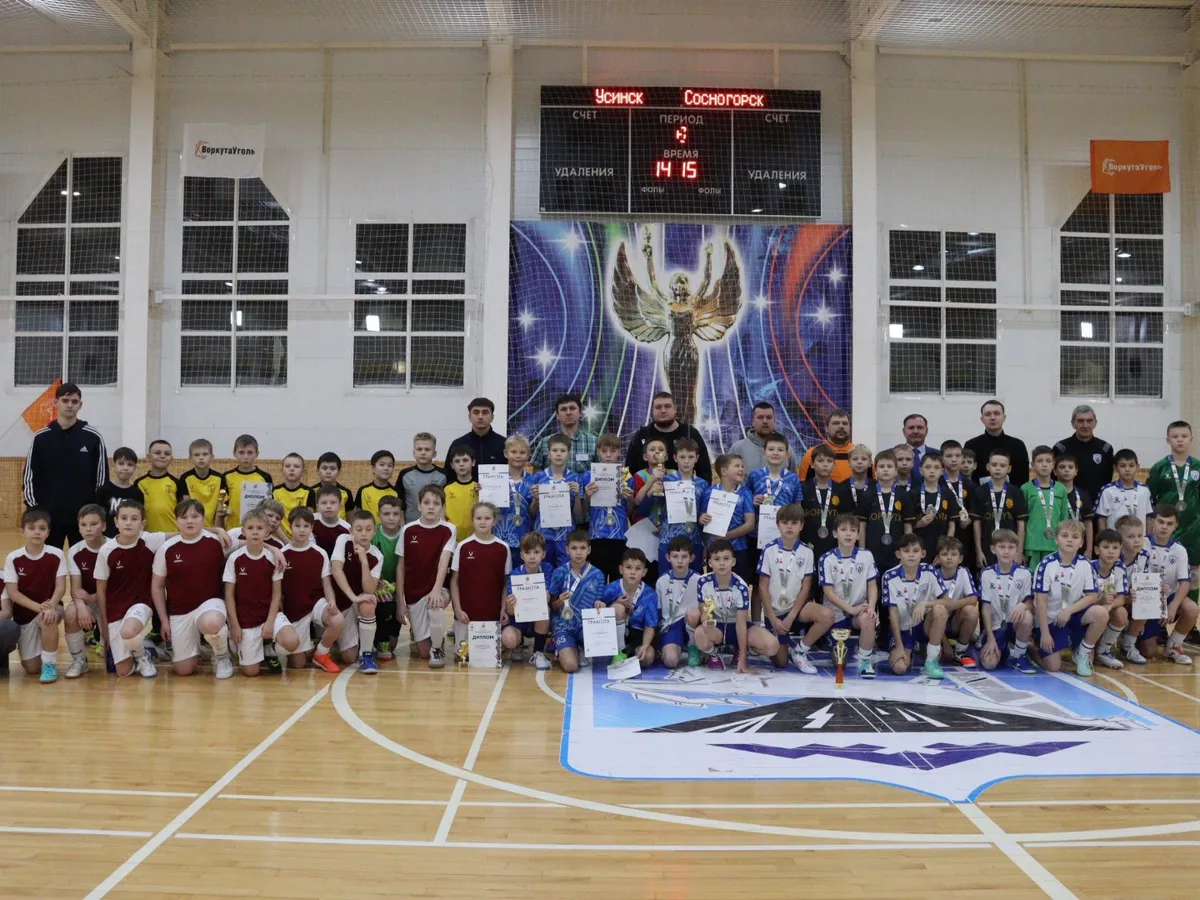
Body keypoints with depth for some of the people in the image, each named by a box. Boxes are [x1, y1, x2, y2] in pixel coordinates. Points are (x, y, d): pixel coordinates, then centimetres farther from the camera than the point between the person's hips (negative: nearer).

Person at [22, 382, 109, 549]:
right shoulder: (41, 438, 2)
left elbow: (102, 477, 2)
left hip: (84, 516, -1)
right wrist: (34, 508, -4)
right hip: (48, 516, 1)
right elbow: (29, 476, 5)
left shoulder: (93, 437, -1)